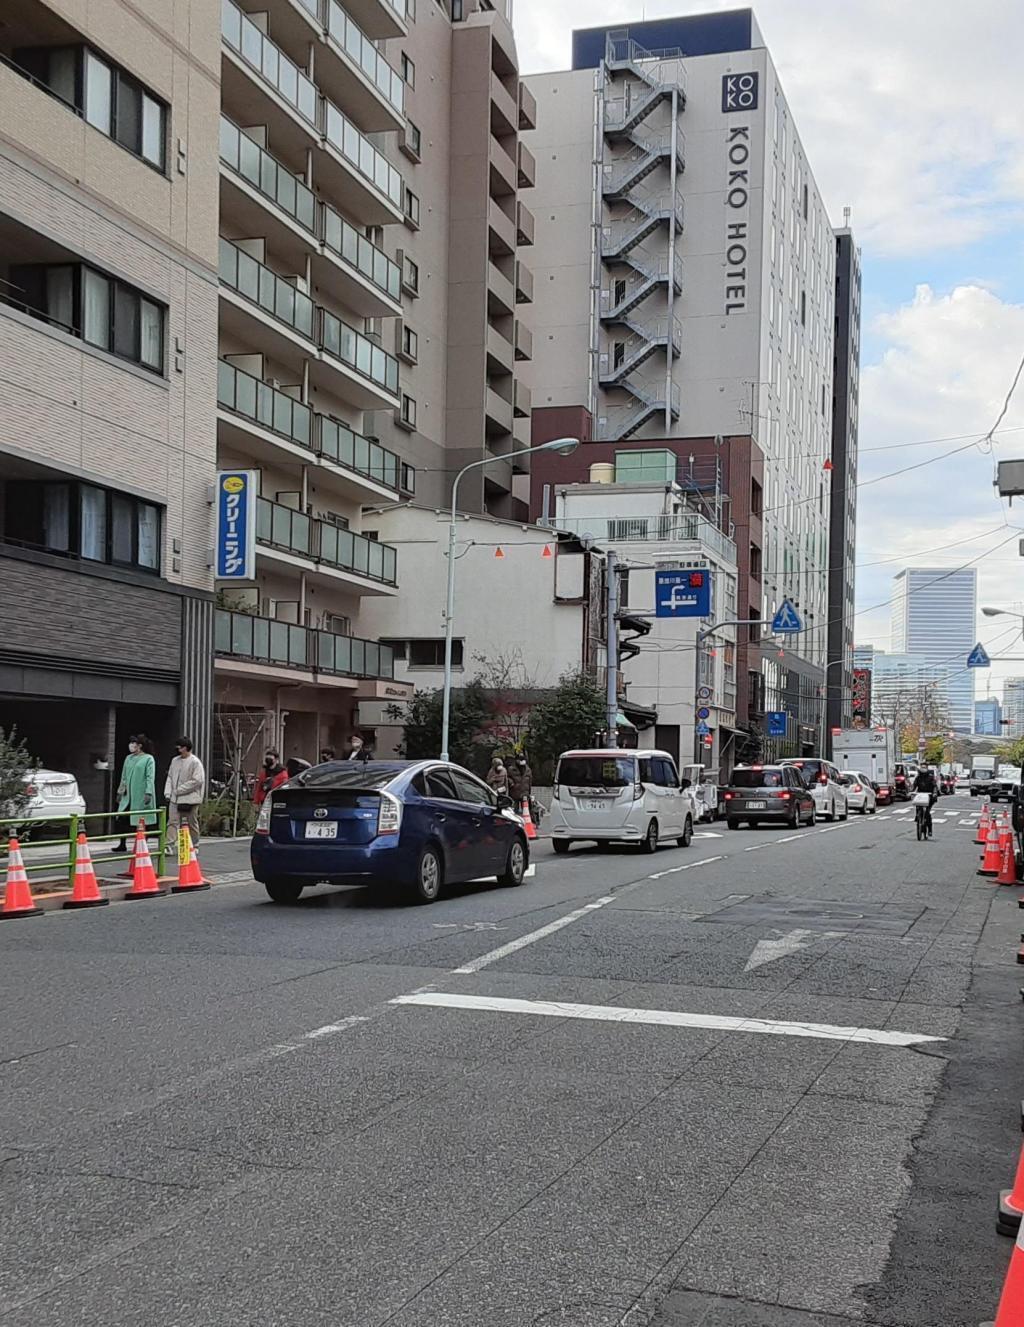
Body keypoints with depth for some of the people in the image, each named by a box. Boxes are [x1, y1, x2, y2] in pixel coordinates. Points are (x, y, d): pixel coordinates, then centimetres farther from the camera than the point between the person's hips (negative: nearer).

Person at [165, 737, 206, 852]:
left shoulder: (195, 762, -10)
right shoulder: (175, 760, 10)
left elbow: (197, 781, -16)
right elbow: (170, 777, 16)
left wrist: (180, 789, -15)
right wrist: (168, 792, 2)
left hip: (190, 798, -5)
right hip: (175, 799, 5)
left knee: (191, 824, 6)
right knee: (172, 821, -5)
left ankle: (194, 846, 19)